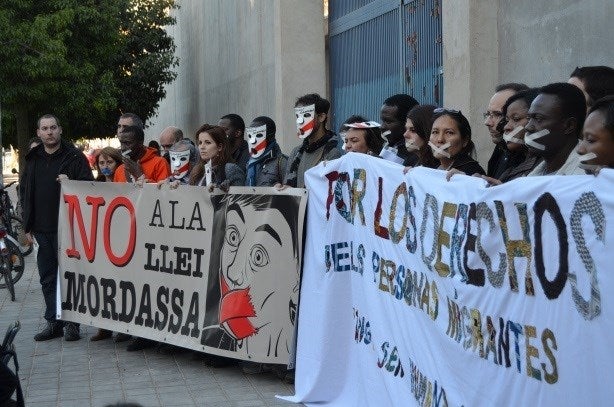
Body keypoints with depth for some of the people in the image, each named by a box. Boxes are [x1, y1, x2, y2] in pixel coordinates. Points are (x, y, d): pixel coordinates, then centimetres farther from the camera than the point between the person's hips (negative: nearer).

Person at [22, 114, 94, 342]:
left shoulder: (74, 157, -1)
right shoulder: (32, 160, 14)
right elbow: (27, 194, 18)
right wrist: (28, 226, 14)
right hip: (42, 229, 5)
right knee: (48, 278, 9)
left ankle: (71, 323, 7)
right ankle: (53, 322, 16)